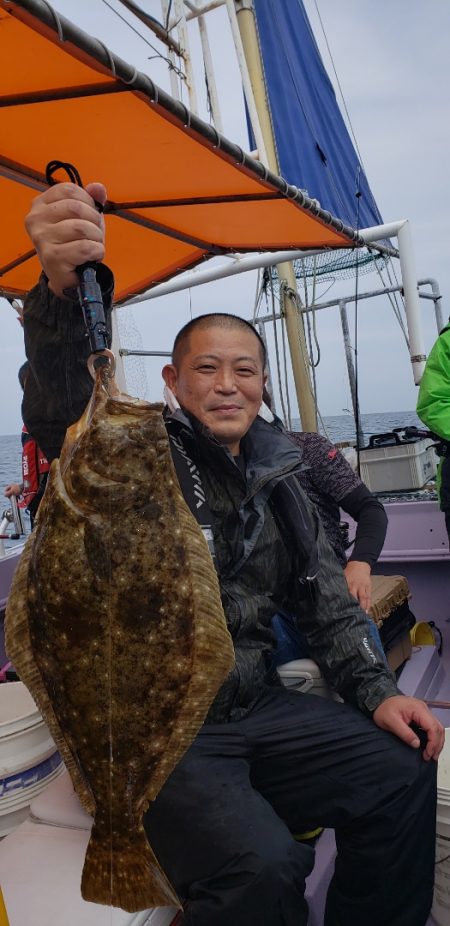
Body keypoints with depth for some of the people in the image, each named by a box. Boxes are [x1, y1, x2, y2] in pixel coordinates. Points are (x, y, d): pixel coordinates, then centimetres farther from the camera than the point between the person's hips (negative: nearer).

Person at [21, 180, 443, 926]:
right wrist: (62, 292, -50)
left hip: (254, 706, 6)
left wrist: (375, 690, 3)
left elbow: (325, 599, 12)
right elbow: (62, 416, -32)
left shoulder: (276, 478, 8)